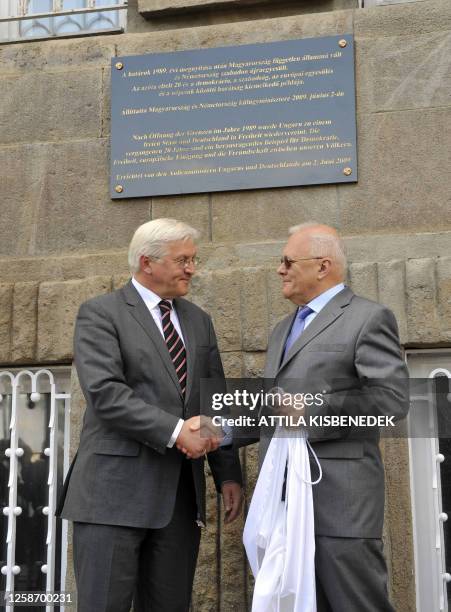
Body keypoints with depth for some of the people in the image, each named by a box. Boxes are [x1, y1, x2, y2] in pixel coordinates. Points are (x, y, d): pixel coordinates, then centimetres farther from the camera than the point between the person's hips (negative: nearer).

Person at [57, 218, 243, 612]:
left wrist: (228, 475, 10)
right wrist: (175, 431, -19)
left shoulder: (198, 320, 16)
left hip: (182, 492, 5)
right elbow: (105, 392, -16)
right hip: (116, 489, -5)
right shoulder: (100, 313, -2)